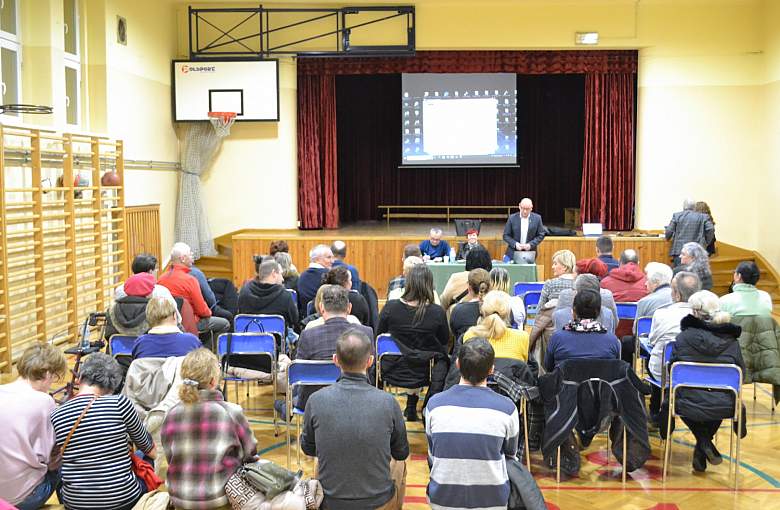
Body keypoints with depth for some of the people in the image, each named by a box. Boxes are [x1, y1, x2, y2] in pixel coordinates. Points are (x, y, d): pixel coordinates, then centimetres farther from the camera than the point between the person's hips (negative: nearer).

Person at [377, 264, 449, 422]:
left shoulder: (390, 307, -16)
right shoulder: (437, 312, -18)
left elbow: (379, 335, 1)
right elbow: (445, 341, 0)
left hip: (392, 373, 2)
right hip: (422, 375, -2)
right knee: (443, 359, 26)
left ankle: (411, 406, 38)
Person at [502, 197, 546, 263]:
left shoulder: (537, 218, 1)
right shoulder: (512, 218, 0)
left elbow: (541, 235, 4)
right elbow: (506, 235, 2)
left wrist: (531, 244, -10)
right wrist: (515, 244, -14)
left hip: (530, 253, 1)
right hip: (515, 253, -1)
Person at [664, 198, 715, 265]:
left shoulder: (676, 215, 2)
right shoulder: (703, 217, 5)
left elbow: (669, 231, 0)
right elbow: (710, 229, -5)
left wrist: (667, 238, 21)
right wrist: (706, 243, 8)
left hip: (679, 252, -1)